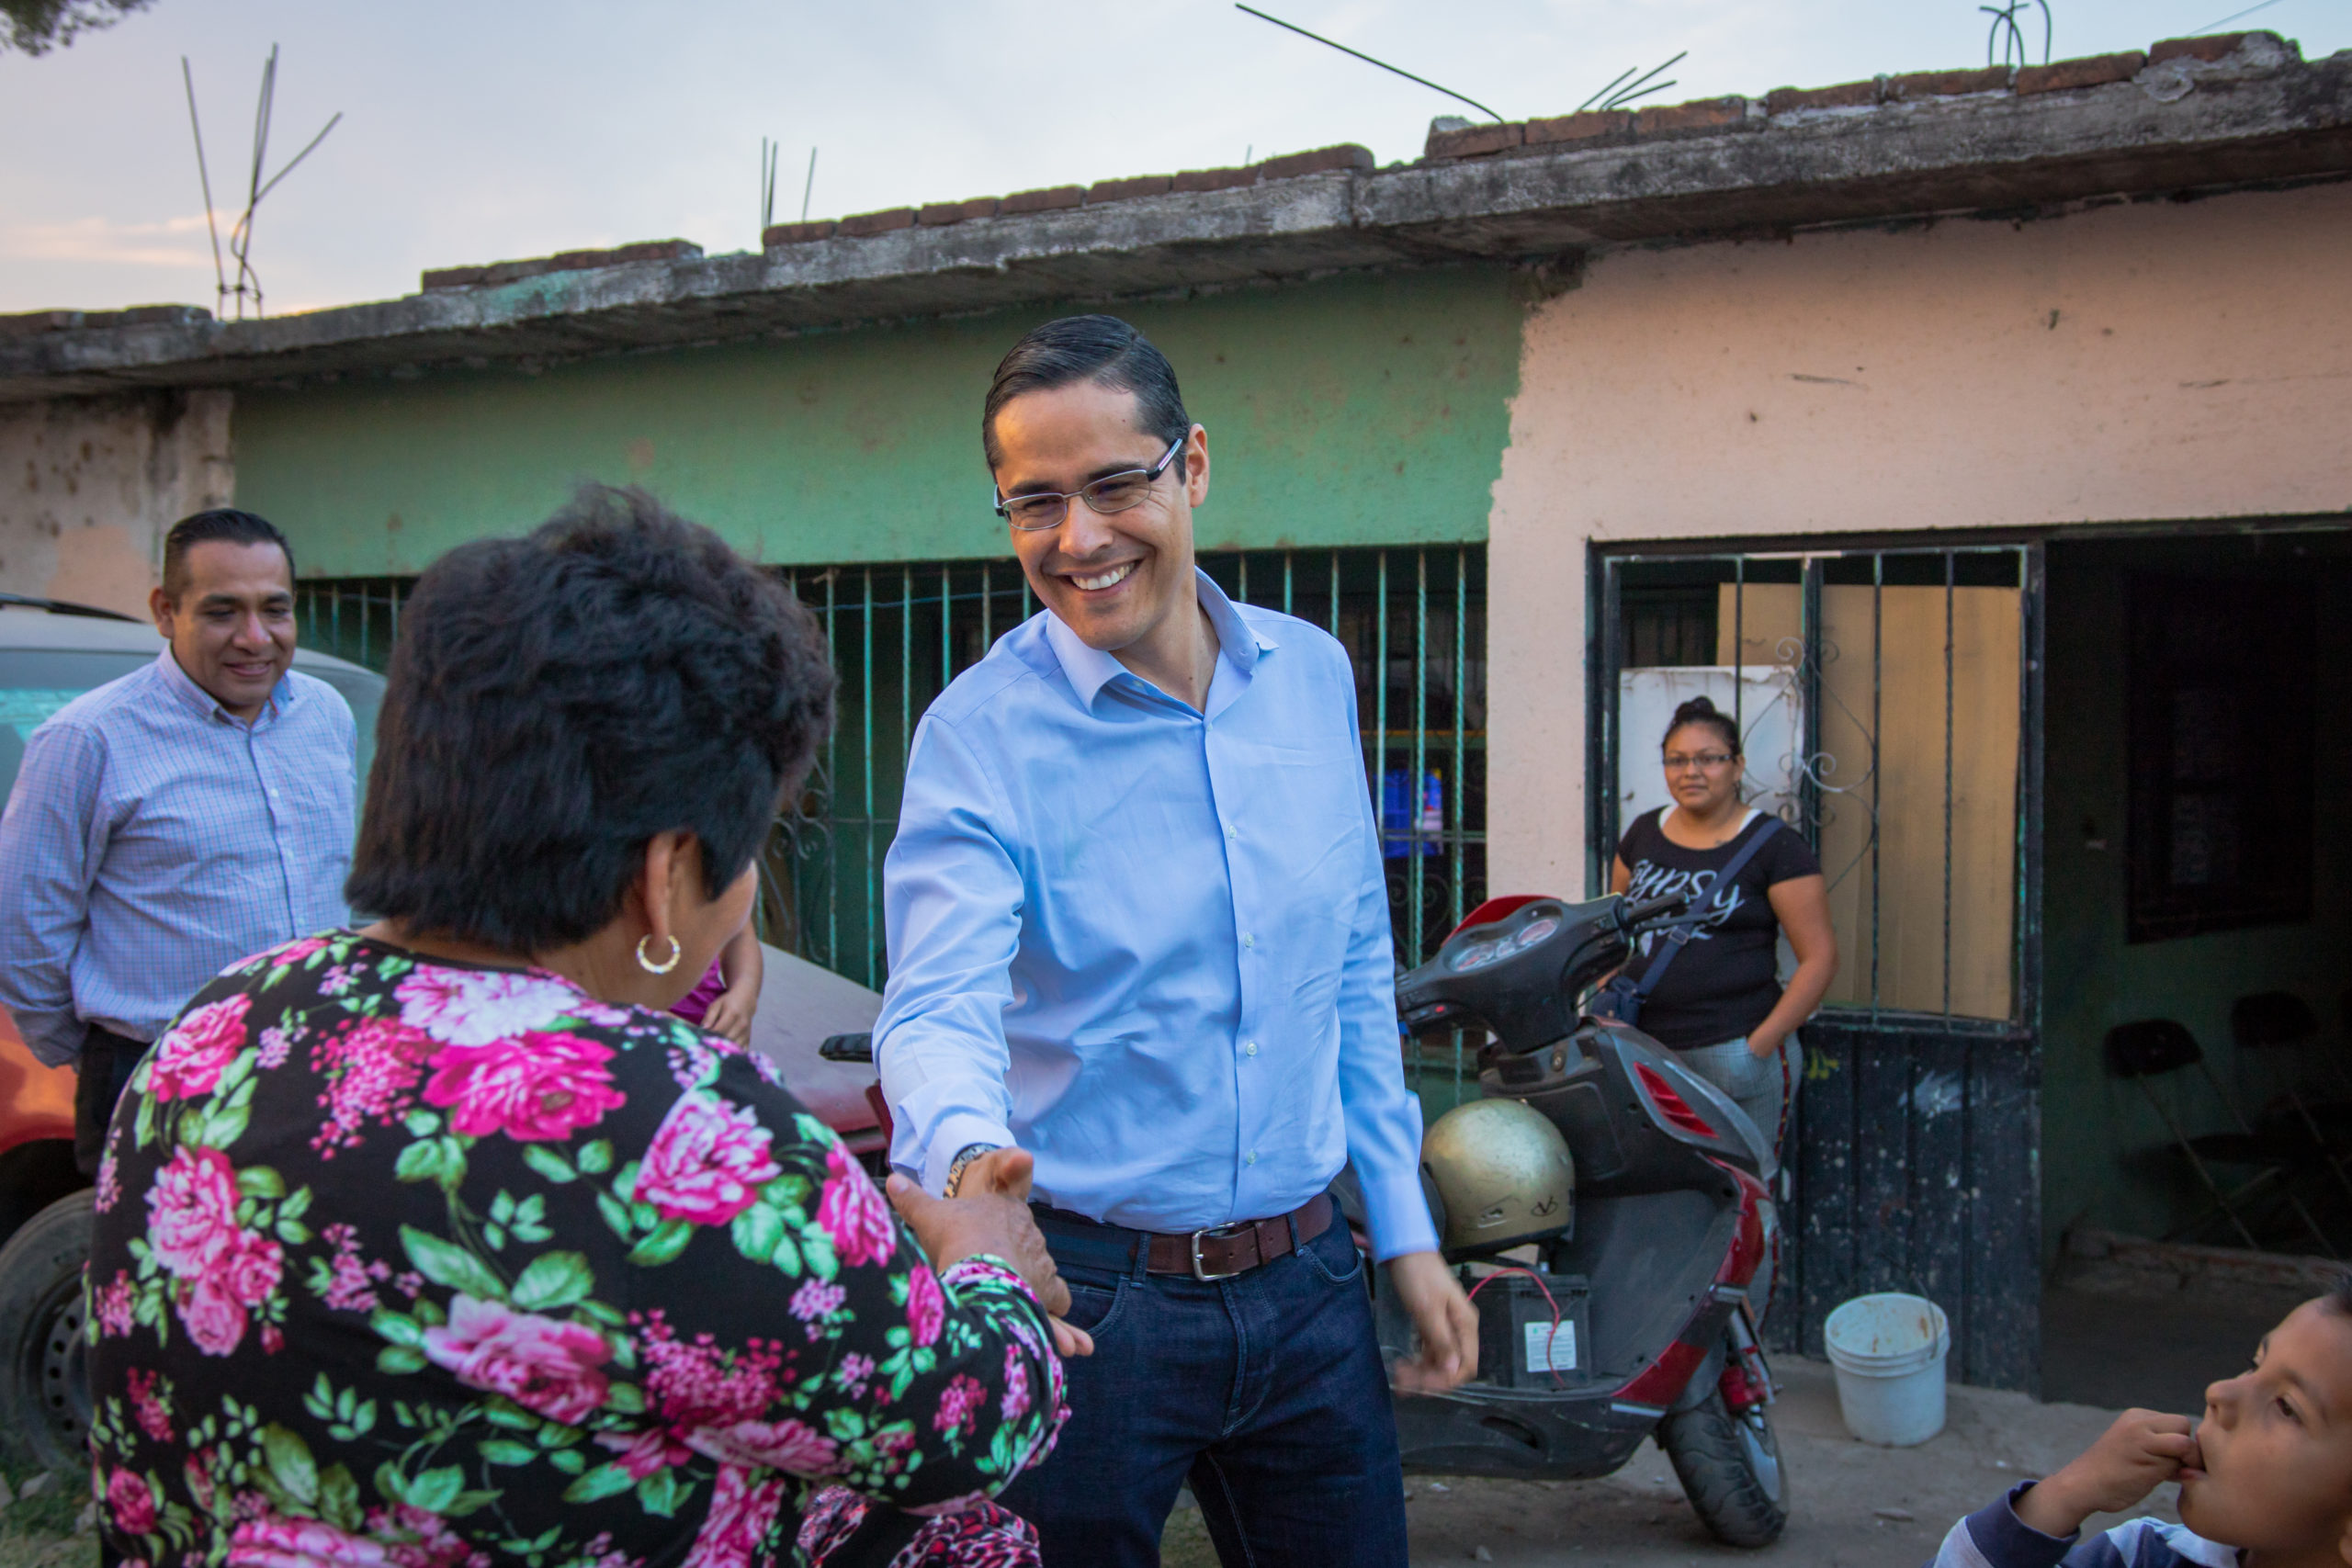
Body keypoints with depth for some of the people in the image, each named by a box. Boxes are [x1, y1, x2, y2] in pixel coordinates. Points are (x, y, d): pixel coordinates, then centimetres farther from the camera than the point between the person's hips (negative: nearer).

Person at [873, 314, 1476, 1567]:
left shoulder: (1314, 676, 4)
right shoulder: (981, 731, -12)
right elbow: (940, 1001, -25)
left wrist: (1405, 1231, 10)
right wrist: (967, 1150, -47)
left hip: (1307, 1282, 5)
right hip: (1085, 1298, -4)